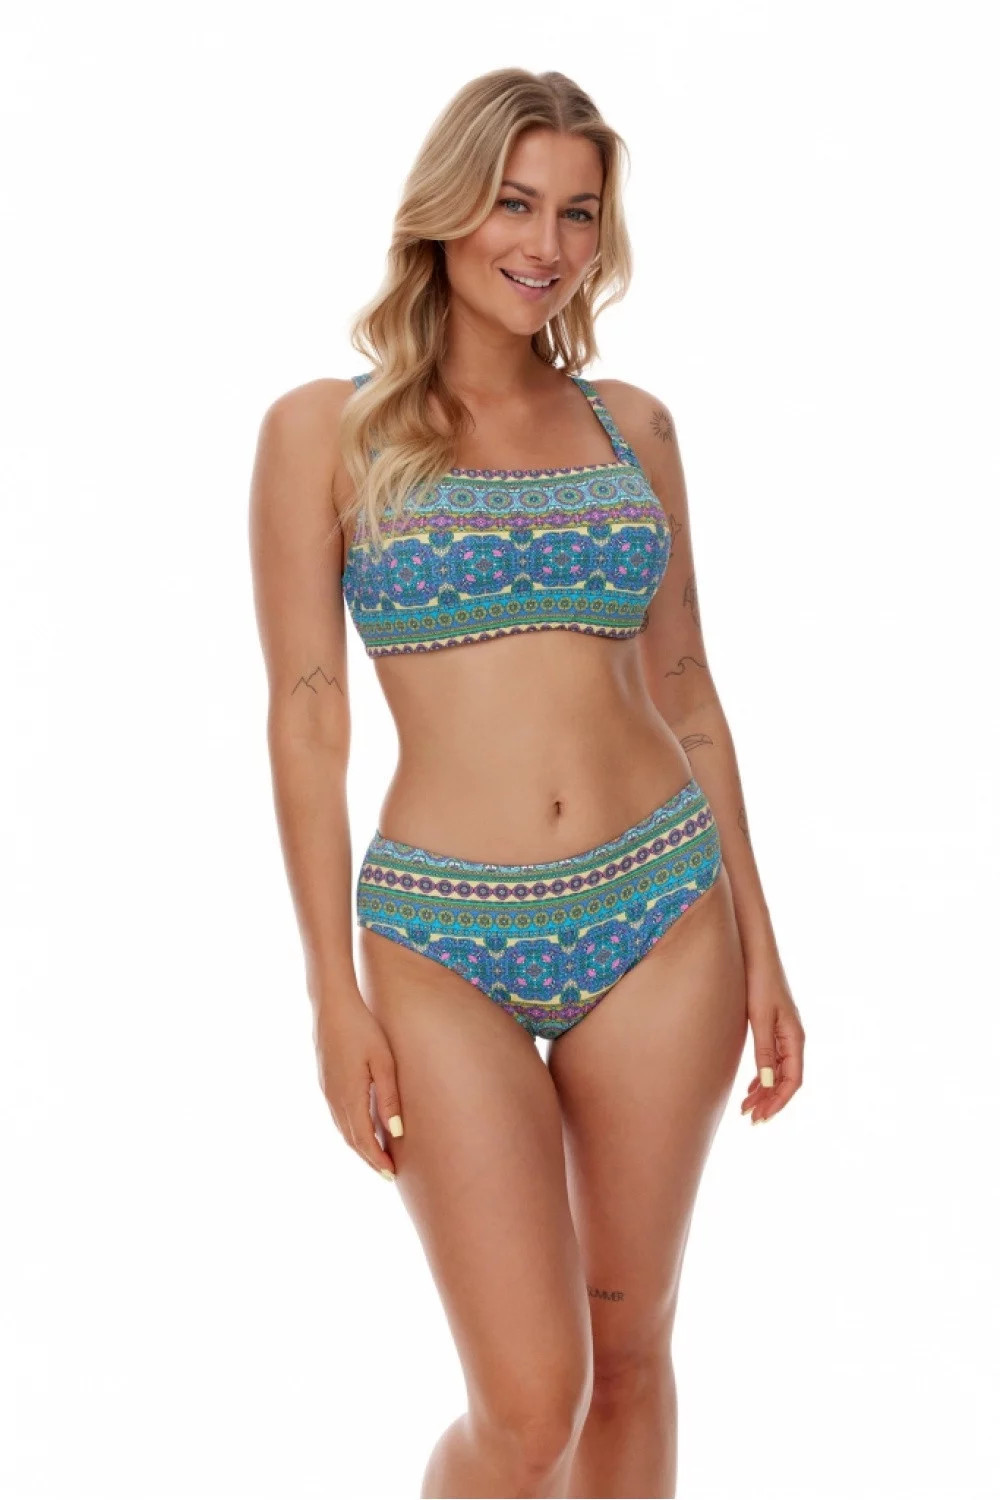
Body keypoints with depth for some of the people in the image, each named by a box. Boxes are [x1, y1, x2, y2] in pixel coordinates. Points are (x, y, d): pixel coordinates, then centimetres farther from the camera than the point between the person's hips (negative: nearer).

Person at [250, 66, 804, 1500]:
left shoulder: (633, 426, 9)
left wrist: (759, 946, 10)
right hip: (444, 945, -3)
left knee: (630, 1349, 13)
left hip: (662, 914, 3)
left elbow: (685, 696, 11)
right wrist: (334, 997, -6)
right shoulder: (324, 430, -1)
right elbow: (306, 719, -3)